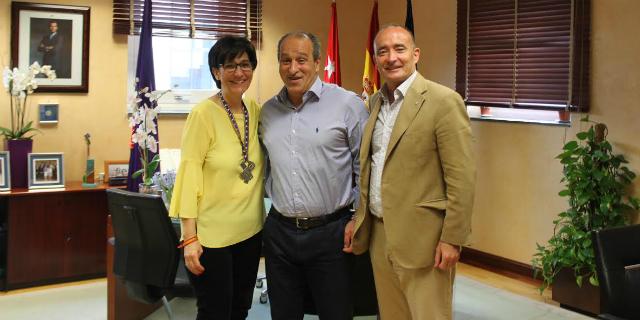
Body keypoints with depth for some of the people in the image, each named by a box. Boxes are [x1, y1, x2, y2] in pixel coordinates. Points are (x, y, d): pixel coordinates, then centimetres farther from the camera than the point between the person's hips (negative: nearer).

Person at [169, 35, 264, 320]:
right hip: (211, 235, -6)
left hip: (251, 231, 6)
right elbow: (188, 175, -15)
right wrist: (190, 237, -18)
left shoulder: (255, 110, 5)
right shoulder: (204, 113, -13)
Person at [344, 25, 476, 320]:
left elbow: (462, 177, -14)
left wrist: (452, 239, -15)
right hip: (379, 234, 7)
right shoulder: (375, 102, 10)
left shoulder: (443, 101, -12)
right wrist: (358, 218, 14)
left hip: (422, 238, -6)